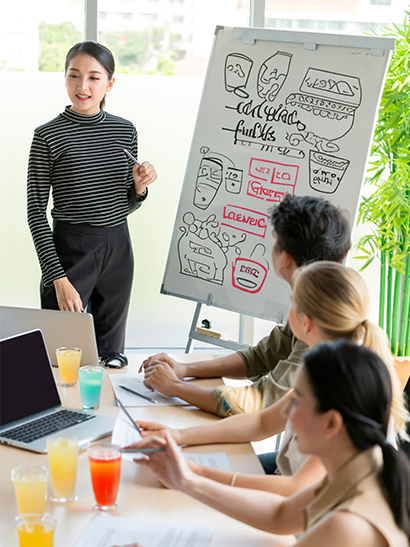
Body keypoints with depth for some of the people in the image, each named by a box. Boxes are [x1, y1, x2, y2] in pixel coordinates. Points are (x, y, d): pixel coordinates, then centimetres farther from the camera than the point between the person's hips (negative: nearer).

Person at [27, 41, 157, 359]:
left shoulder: (125, 131, 7)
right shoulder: (48, 136, -6)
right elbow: (36, 212, -7)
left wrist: (139, 187, -6)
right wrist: (58, 278, -14)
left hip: (118, 250, 4)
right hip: (69, 249, -4)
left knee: (111, 353, 11)